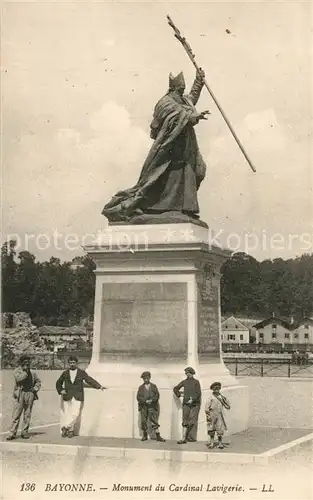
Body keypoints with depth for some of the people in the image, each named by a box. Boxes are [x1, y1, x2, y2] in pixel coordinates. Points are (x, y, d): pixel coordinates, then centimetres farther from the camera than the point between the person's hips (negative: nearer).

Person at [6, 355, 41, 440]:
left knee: (27, 415, 4)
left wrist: (35, 389, 6)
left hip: (30, 394, 3)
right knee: (16, 414, -7)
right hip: (19, 394, -3)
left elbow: (38, 382, 22)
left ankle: (24, 432, 11)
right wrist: (25, 371, -13)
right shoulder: (17, 371, 3)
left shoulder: (32, 372, 14)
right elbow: (19, 378, -17)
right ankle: (12, 433, -4)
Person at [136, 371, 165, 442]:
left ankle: (158, 436, -9)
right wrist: (146, 401, -14)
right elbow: (138, 397, 1)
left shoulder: (153, 386, 9)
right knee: (143, 421, 1)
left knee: (154, 421, -10)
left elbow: (157, 396, 1)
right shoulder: (141, 387, 11)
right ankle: (144, 436, 15)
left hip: (152, 406, -1)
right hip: (143, 406, 2)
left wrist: (151, 400, -17)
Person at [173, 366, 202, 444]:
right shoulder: (184, 382, 7)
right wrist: (179, 395, 7)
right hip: (186, 403, 1)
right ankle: (183, 438, -6)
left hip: (195, 404, -1)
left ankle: (188, 435, 18)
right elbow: (175, 389, 19)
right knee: (185, 421, -4)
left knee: (193, 421, -2)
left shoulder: (196, 382, 0)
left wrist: (193, 399, -16)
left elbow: (198, 393, -7)